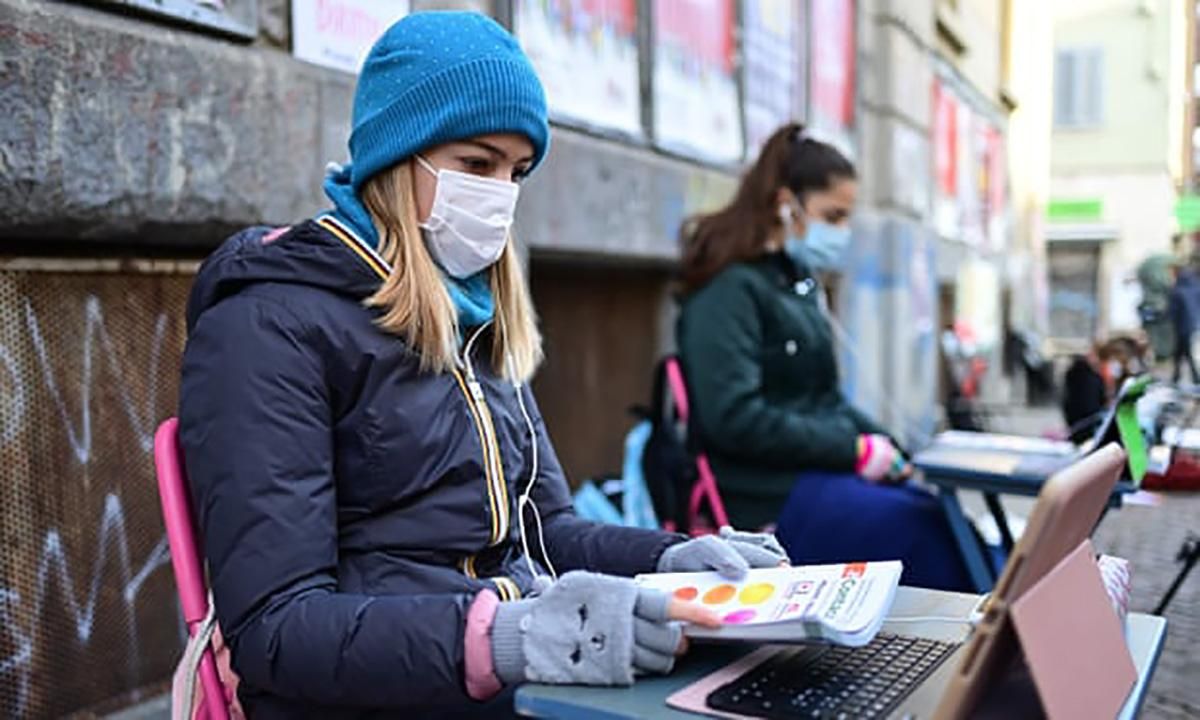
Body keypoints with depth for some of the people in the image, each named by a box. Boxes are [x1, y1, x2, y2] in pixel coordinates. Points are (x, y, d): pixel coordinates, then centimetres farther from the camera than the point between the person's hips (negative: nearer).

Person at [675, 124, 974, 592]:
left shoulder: (800, 284, 18)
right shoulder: (730, 289, -10)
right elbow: (734, 418, -19)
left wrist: (882, 443, 5)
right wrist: (854, 449, -15)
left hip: (827, 472, 9)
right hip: (771, 499, -8)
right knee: (932, 536, -24)